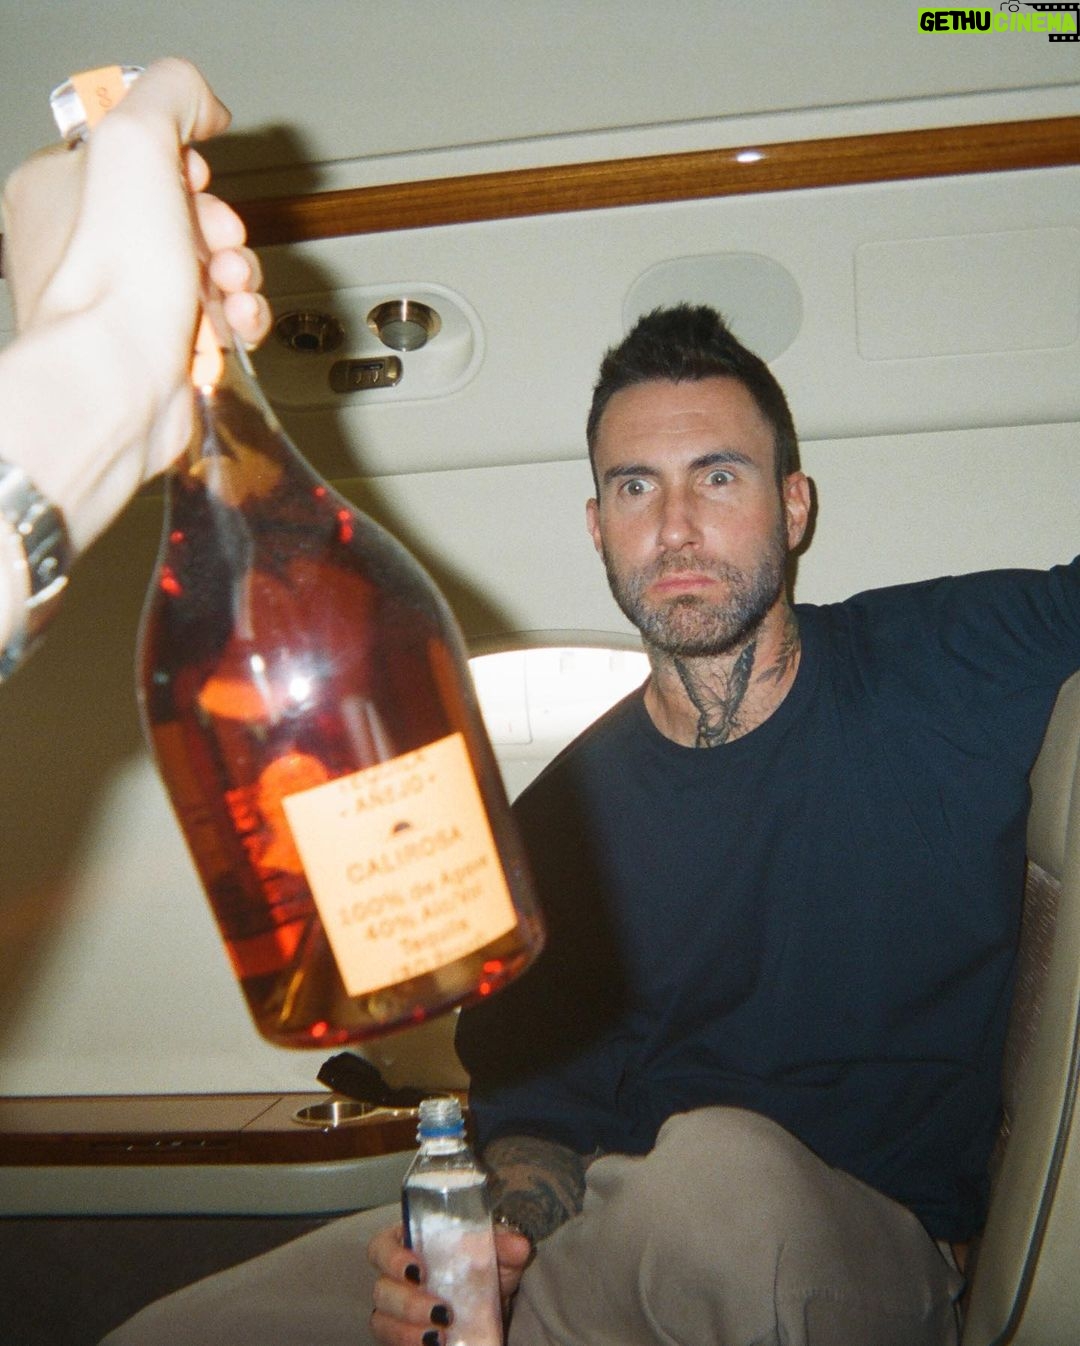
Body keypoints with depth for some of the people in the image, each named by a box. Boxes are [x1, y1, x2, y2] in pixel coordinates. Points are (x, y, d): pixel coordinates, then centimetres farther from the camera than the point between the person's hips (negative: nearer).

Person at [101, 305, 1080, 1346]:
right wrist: (502, 1229, -15)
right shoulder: (557, 822, 3)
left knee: (720, 1171, -39)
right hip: (625, 1231, 2)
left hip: (878, 1255, -1)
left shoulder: (948, 663, -3)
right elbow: (539, 1105, 7)